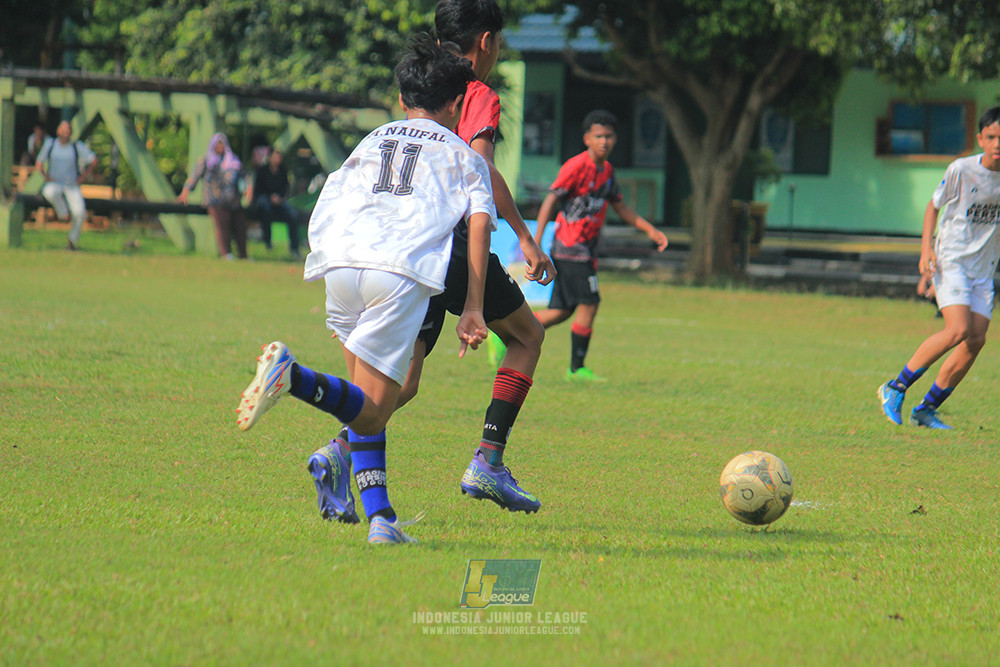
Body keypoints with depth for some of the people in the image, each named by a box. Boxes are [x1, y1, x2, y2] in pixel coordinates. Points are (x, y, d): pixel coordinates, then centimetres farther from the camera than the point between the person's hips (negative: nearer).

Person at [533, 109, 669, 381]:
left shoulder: (607, 171, 13)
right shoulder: (576, 166, -13)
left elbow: (620, 207, 24)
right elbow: (550, 200, -15)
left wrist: (650, 230, 17)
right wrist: (536, 240, -23)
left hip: (585, 251, 8)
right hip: (571, 246, -8)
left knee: (562, 312, 9)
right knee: (589, 305, -9)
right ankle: (577, 368, 1)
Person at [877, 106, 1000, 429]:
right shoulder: (961, 170, -11)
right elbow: (934, 205, 1)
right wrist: (926, 247, -10)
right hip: (951, 259, -5)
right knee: (958, 330, -23)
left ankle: (926, 409, 4)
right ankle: (896, 388, -10)